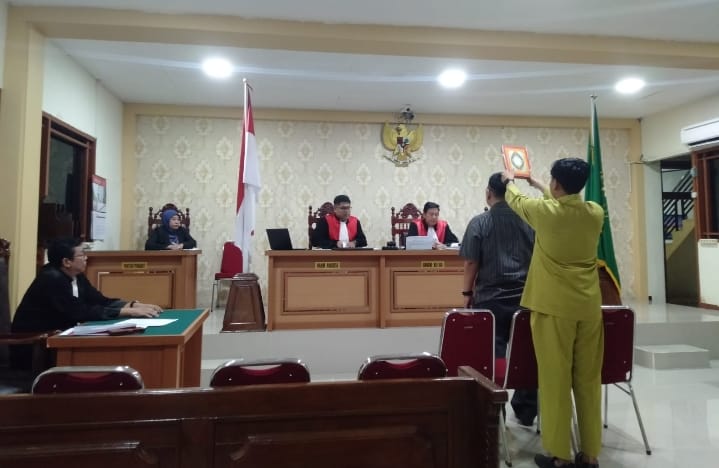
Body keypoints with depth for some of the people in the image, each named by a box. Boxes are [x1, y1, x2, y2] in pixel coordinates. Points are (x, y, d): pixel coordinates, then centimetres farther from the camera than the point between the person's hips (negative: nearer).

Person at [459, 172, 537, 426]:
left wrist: (468, 293, 4)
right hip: (524, 297, 3)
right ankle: (526, 411, 22)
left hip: (490, 298, -3)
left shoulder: (479, 222, -6)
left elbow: (471, 263, -7)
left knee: (492, 355, 4)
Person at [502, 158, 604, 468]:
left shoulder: (544, 211, -10)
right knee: (589, 379, 11)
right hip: (588, 307, 5)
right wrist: (540, 187, 40)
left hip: (554, 307, -5)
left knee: (555, 379, 2)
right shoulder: (595, 213, 3)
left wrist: (510, 181, 34)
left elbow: (516, 200, 11)